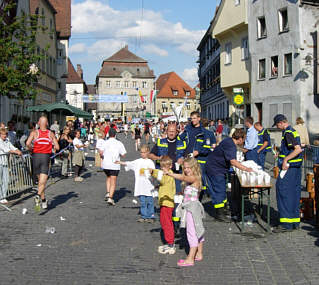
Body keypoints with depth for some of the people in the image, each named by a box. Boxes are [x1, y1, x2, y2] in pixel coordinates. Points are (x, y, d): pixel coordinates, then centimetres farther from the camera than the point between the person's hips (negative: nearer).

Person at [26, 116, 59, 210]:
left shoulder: (34, 133, 2)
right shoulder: (51, 134, 5)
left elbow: (27, 143, -14)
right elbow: (57, 147, 0)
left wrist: (31, 149, 4)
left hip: (36, 156, 1)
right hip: (46, 157, -1)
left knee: (40, 180, 17)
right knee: (43, 182, -7)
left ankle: (43, 200, 25)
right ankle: (38, 195, -33)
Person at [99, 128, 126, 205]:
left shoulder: (104, 142, -2)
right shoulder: (119, 143, -1)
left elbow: (100, 151, -15)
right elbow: (123, 155, 1)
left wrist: (102, 156, 5)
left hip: (105, 164, 2)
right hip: (115, 165, -2)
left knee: (108, 178, 27)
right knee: (113, 182, 3)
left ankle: (108, 193, 15)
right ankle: (110, 197, -8)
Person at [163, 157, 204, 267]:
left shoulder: (194, 178, -14)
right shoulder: (189, 179, 16)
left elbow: (182, 178, -29)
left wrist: (170, 173, -37)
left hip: (192, 208, -10)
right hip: (190, 208, 10)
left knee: (192, 232, -11)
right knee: (197, 231, 17)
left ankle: (190, 259, -11)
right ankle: (199, 254, 28)